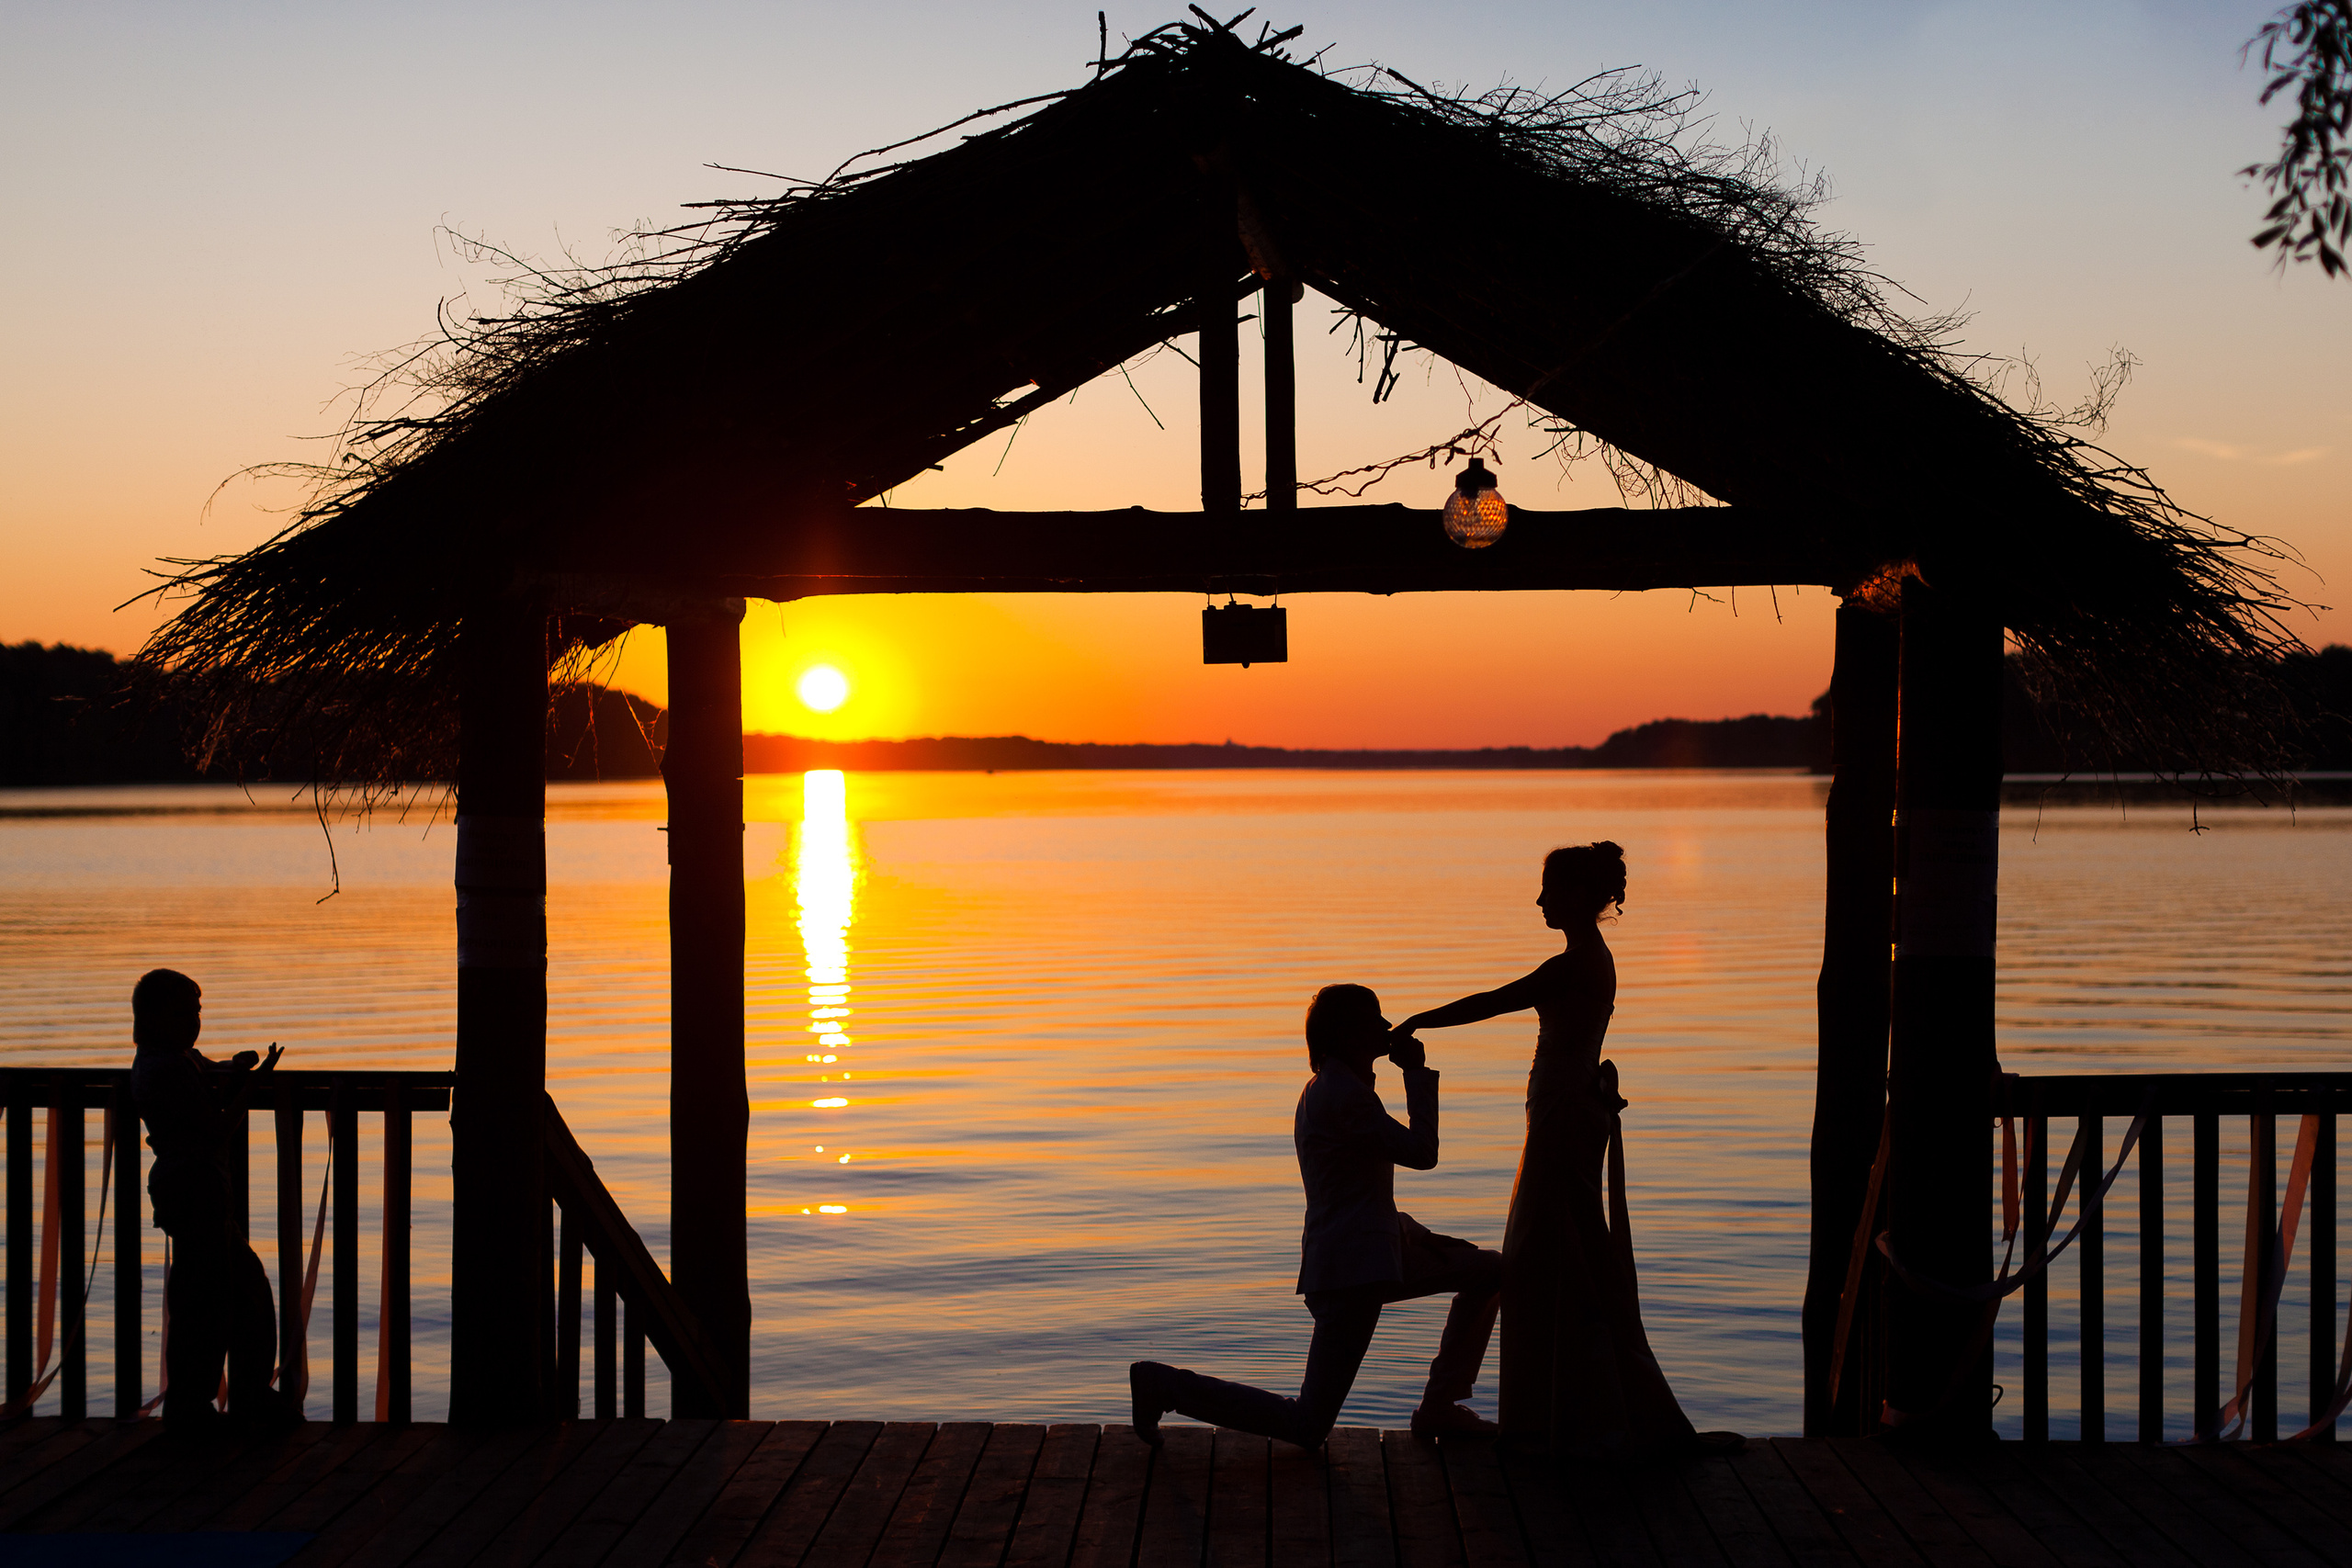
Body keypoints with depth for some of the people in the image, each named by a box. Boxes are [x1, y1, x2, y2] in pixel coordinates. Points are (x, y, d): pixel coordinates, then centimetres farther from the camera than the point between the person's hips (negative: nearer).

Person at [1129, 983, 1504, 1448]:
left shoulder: (1329, 1088, 16)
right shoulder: (1344, 1095, -17)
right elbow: (1422, 1153, -15)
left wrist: (1417, 1235, 17)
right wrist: (1417, 1073, -7)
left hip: (1370, 1254, 10)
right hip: (1352, 1269, -10)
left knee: (1490, 1271, 18)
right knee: (1307, 1428, -8)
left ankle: (1439, 1407, 18)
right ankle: (1163, 1383, -2)